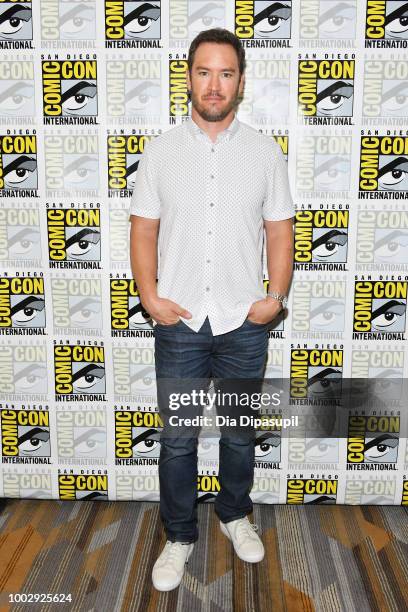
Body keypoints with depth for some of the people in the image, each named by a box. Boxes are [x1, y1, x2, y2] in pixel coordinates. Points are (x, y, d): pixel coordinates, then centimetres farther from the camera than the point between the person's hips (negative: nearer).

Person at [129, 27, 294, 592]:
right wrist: (150, 296, -10)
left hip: (244, 323, 1)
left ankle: (235, 514, 41)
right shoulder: (161, 150, 1)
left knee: (240, 433, 16)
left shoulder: (265, 152, 2)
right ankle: (180, 536, 30)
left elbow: (280, 231, 4)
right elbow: (144, 229, 2)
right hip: (180, 322, 0)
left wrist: (276, 297, -8)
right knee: (178, 439, 9)